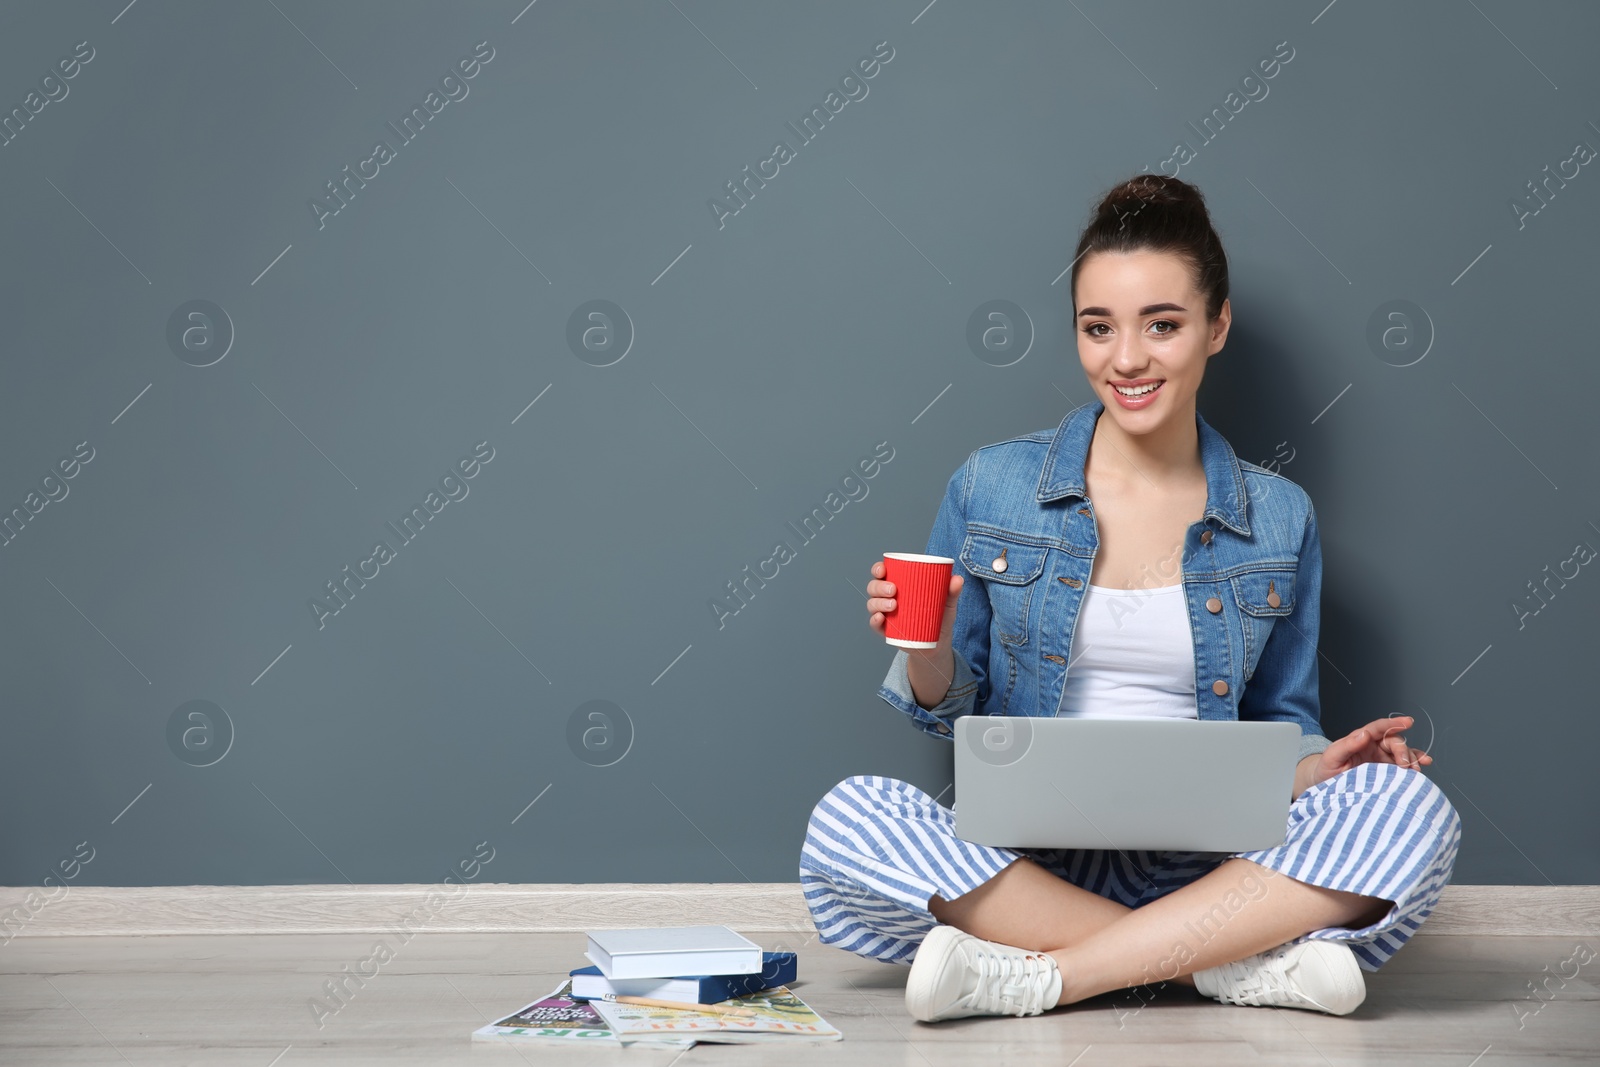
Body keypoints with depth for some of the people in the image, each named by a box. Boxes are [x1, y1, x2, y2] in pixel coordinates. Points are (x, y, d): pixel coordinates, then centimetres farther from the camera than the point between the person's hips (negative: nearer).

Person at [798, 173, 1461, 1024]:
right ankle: (1249, 963, -25)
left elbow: (1280, 726, 15)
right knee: (846, 820, -31)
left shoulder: (1278, 519, 8)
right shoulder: (991, 488, 5)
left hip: (1207, 863, 1)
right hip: (1026, 857, 0)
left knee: (1409, 807, -27)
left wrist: (1323, 765, -8)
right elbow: (948, 706, 11)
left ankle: (1040, 975, -25)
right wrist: (928, 648, -12)